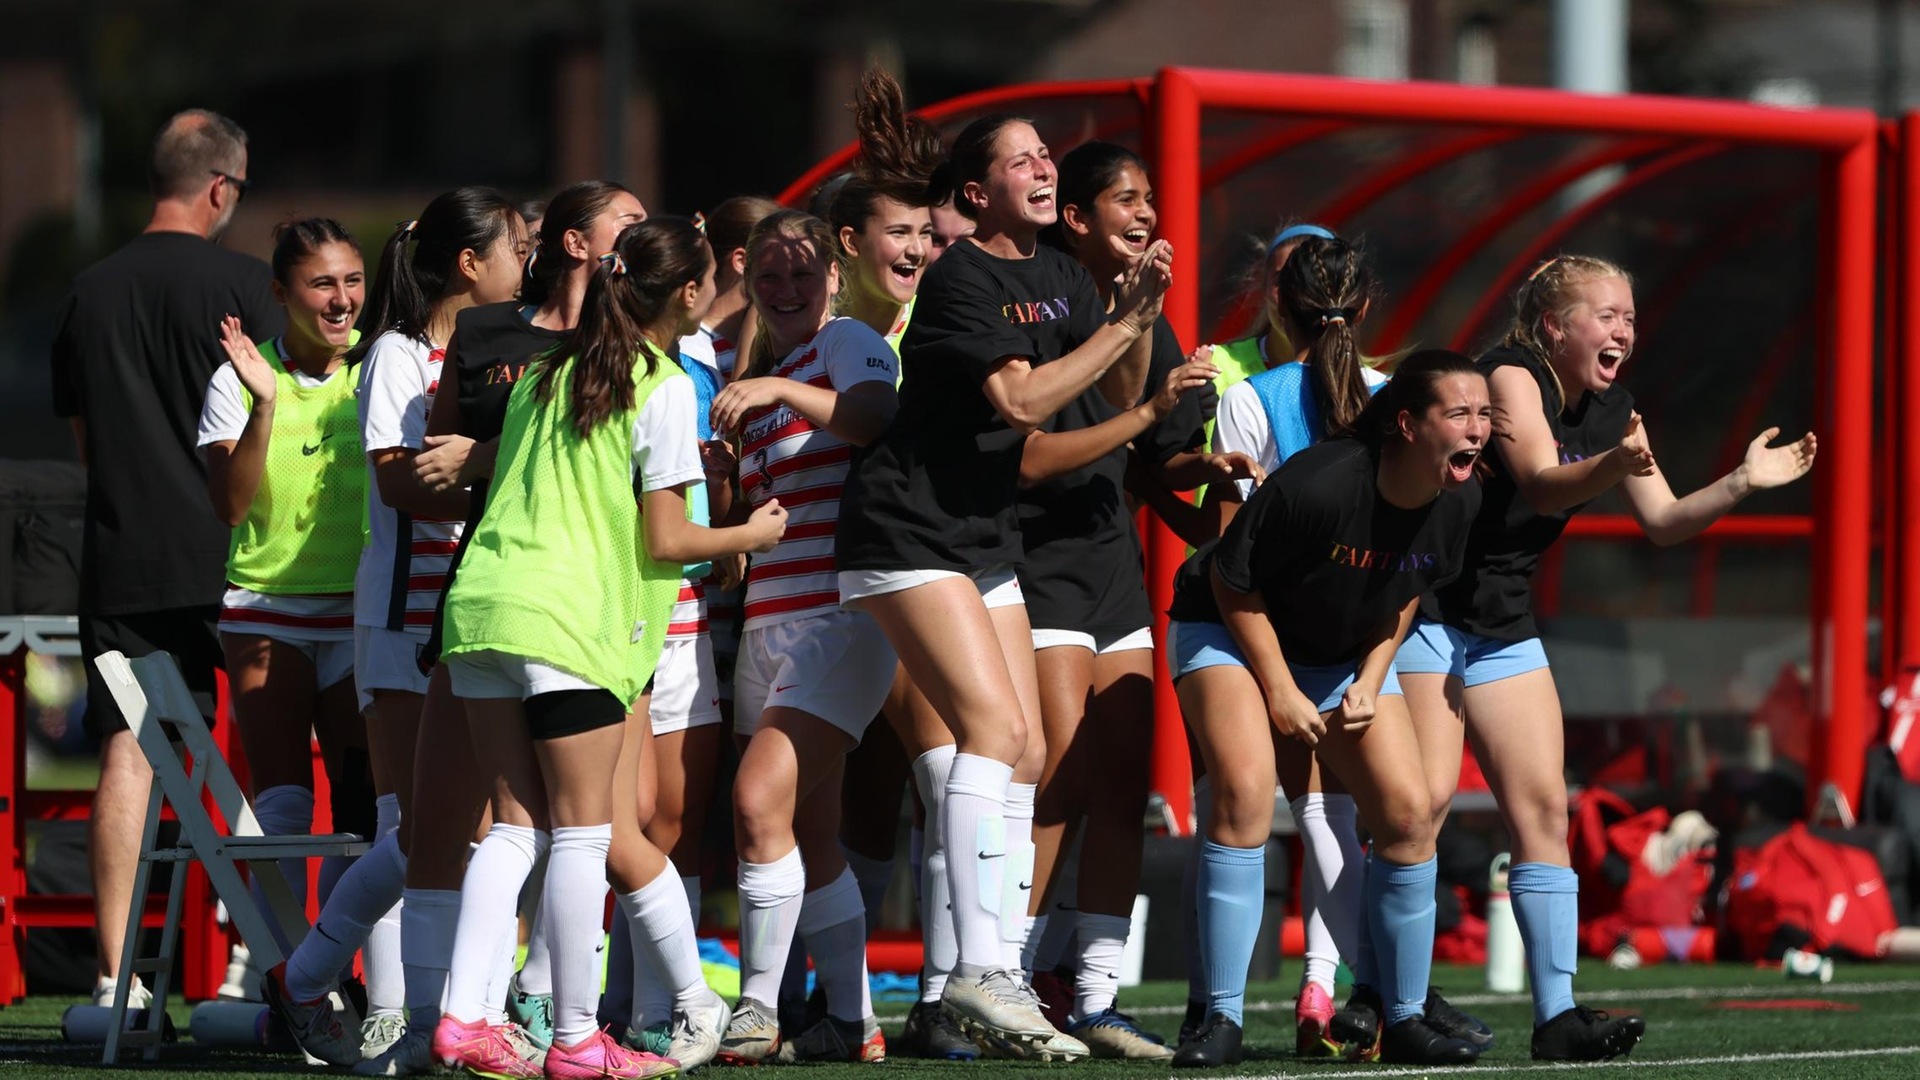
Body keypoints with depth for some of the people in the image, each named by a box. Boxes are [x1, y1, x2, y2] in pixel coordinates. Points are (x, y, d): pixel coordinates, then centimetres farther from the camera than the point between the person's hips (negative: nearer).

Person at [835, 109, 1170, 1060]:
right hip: (908, 529, -9)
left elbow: (1119, 396, 14)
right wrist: (1122, 322, -18)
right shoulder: (960, 278, -14)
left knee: (1025, 749, 3)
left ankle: (999, 972, 7)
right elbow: (1019, 400, -23)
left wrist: (1140, 315, -4)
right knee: (993, 726, -20)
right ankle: (975, 970, -21)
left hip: (989, 541, 9)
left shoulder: (1059, 276, 12)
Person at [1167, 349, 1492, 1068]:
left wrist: (1370, 683, -6)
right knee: (1245, 796, -25)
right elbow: (1234, 581, -20)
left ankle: (1406, 1022, 8)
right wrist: (1280, 692, -18)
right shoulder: (1317, 484, -34)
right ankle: (1221, 1021, -20)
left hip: (1346, 654, 6)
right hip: (1231, 632, -6)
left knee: (1408, 813, -5)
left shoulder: (1458, 501, -15)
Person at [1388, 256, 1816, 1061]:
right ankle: (1374, 996, -11)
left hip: (1502, 624, 8)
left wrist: (1741, 483, -6)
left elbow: (1664, 522, 10)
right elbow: (1540, 483, -30)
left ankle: (1557, 1013, -2)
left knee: (1543, 805, -1)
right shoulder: (1510, 376, -15)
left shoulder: (1612, 412, 9)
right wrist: (1614, 465, -50)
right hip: (1423, 606, -8)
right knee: (1425, 797, -17)